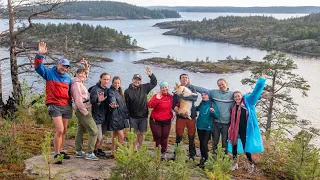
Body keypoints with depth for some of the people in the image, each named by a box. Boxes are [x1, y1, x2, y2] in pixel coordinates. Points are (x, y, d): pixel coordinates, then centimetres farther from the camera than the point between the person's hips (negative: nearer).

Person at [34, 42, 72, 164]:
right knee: (60, 130, -16)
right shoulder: (49, 73, 0)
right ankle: (56, 154, -7)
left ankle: (60, 151, 26)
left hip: (67, 106, 6)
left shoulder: (68, 78, 14)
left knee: (64, 131, 12)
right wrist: (40, 55, -26)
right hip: (54, 106, -6)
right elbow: (38, 67, -13)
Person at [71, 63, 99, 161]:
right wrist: (86, 112, -18)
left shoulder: (80, 83, 10)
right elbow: (78, 101, -22)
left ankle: (78, 151, 25)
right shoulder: (76, 84, -17)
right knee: (94, 131, -9)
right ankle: (90, 154, -7)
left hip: (82, 110, 10)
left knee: (80, 131, 16)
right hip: (82, 110, -10)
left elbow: (85, 74, 32)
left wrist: (87, 66, 14)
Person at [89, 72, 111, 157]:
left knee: (101, 136, 16)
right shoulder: (95, 89, -16)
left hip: (104, 116, 7)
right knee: (98, 137, -5)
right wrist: (98, 100, -54)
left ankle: (100, 150, 29)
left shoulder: (106, 90, 9)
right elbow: (92, 100, -34)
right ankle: (94, 151, 14)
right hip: (97, 116, -7)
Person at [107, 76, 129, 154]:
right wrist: (113, 105, -53)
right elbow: (112, 99, -33)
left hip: (121, 116, 9)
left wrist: (126, 114, 22)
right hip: (115, 116, -9)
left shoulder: (119, 91, 14)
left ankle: (114, 151, 22)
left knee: (116, 135, 14)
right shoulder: (111, 91, -11)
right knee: (121, 136, -10)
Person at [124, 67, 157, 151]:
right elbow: (126, 105, -3)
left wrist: (151, 75, -2)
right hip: (133, 117, -2)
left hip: (143, 116, 2)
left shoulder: (144, 88, 4)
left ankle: (139, 149, 21)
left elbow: (154, 83, 14)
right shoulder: (127, 91, -3)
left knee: (141, 134, 9)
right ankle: (135, 150, 9)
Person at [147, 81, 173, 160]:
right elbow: (150, 105, -25)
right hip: (155, 121, -3)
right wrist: (157, 98, -34)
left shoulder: (171, 97, 3)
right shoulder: (156, 96, -10)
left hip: (167, 121, 3)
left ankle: (163, 153, 23)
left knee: (165, 137, 8)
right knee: (157, 137, 3)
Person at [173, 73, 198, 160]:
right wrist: (174, 106, -19)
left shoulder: (192, 88, 4)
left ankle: (192, 154, 19)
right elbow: (173, 101, 3)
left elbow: (195, 98, -15)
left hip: (191, 115, 0)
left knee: (191, 136, 7)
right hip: (180, 116, 0)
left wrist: (182, 96, -24)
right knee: (178, 136, 3)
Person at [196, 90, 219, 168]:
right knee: (201, 143, 13)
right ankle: (203, 158, 25)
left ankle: (205, 159, 7)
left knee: (204, 144, -10)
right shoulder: (201, 104, 6)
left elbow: (217, 116, -15)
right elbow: (196, 109, 28)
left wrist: (213, 112, -32)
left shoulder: (212, 104, -10)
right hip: (200, 127, 5)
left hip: (207, 128, -5)